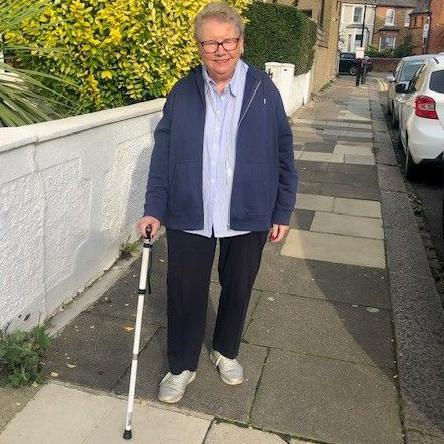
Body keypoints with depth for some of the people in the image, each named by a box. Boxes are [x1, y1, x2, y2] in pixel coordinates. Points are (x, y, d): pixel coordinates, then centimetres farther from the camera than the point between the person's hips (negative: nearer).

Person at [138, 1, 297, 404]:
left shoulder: (264, 91, -4)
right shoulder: (182, 93, -1)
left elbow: (283, 155, 0)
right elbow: (162, 155, 1)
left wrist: (282, 212, 0)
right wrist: (154, 209, -4)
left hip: (247, 217, 0)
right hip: (189, 216, 0)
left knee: (238, 289, 17)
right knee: (185, 293, 9)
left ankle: (226, 351, 43)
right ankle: (182, 365, 32)